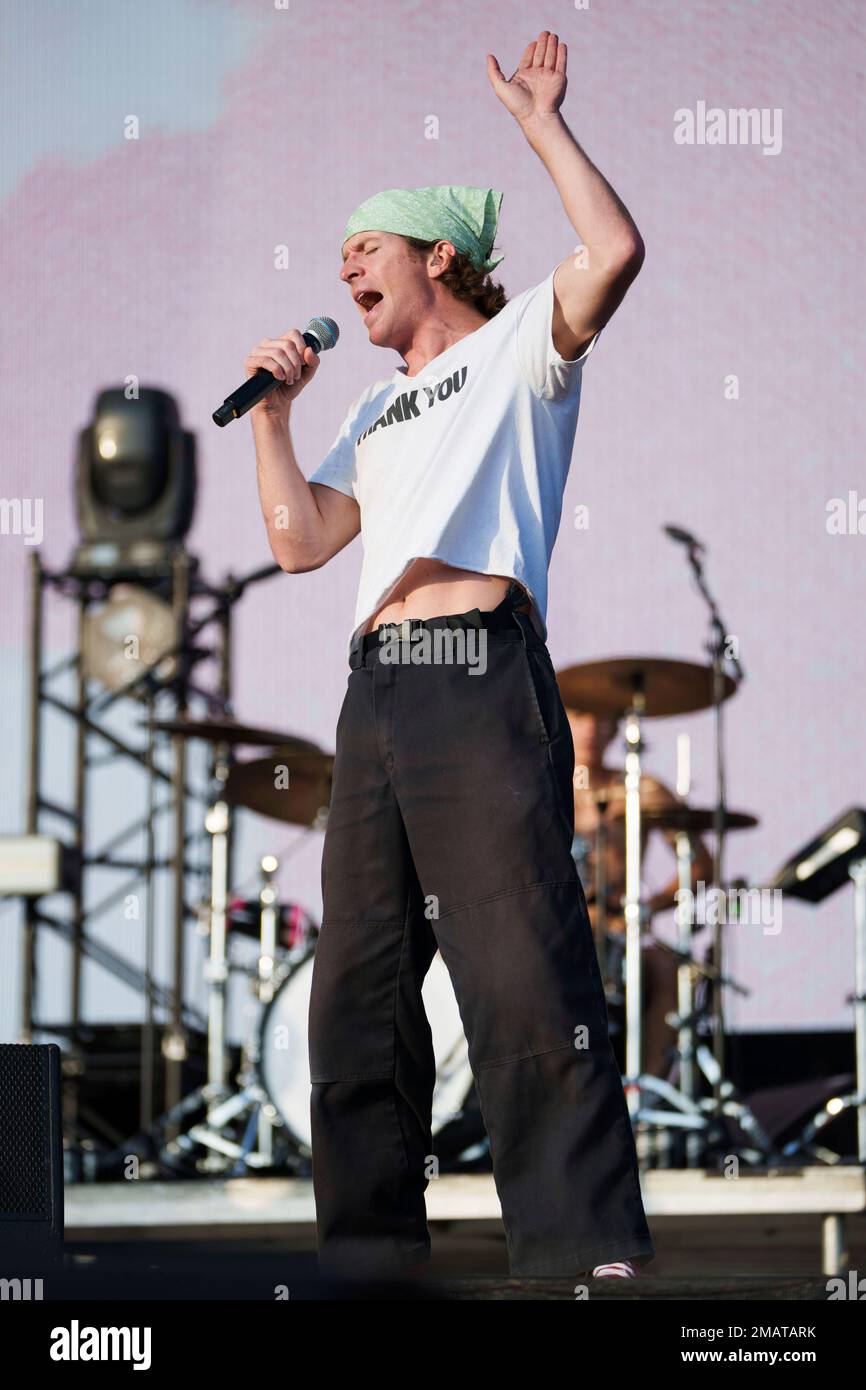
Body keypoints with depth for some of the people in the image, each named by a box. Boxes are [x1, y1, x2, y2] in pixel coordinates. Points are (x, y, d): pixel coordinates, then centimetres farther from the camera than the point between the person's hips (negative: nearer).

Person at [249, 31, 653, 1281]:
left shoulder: (519, 350, 9)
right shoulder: (375, 415, 30)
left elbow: (615, 252, -9)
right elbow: (299, 540, 21)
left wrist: (543, 124, -2)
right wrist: (272, 412, 16)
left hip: (481, 673, -8)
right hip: (379, 694, 8)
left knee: (523, 973, -16)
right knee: (361, 983, 8)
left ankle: (585, 1249, -18)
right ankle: (372, 1243, 14)